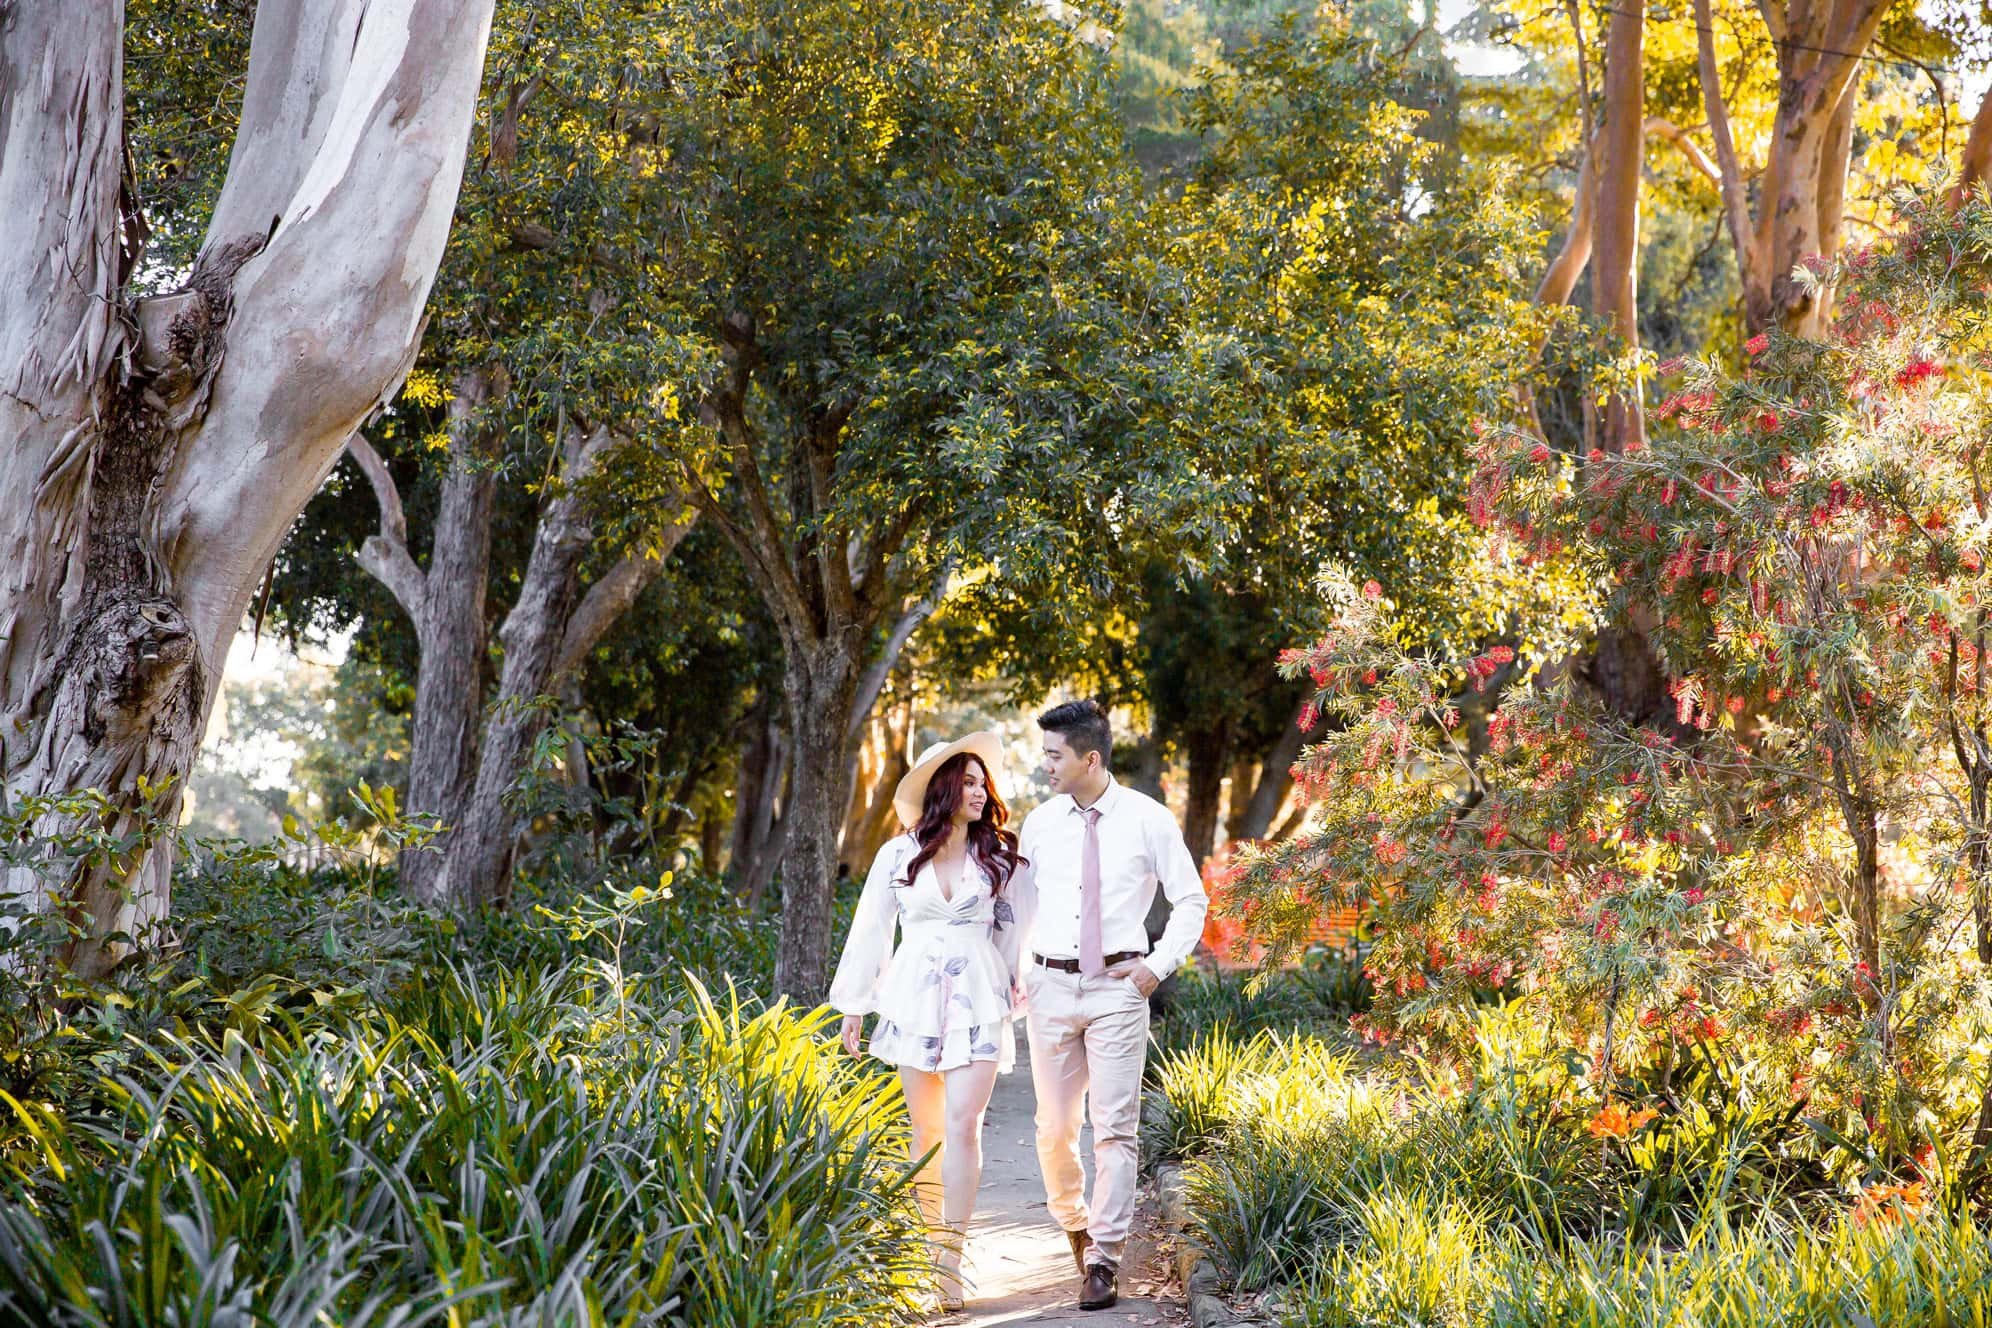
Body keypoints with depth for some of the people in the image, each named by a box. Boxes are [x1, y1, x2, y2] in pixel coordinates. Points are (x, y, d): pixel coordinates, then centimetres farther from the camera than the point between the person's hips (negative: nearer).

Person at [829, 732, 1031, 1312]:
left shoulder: (999, 856, 5)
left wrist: (1019, 996, 9)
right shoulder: (899, 855, 4)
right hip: (914, 999, 1)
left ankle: (951, 1261, -10)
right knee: (926, 1129, 6)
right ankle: (932, 1239, 18)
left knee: (962, 1124, -11)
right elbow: (871, 929, 8)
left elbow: (1015, 928, 11)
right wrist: (854, 1004, 9)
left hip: (977, 1000, -1)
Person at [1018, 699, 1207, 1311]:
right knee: (1054, 1128, 6)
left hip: (1117, 986, -3)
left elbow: (1191, 900, 5)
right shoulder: (1040, 823, 7)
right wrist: (1014, 973, 8)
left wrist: (1159, 964, -4)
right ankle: (1074, 1225, 31)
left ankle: (1103, 1259, -3)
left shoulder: (1148, 820, -2)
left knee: (1115, 1127, -7)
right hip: (1050, 985, 3)